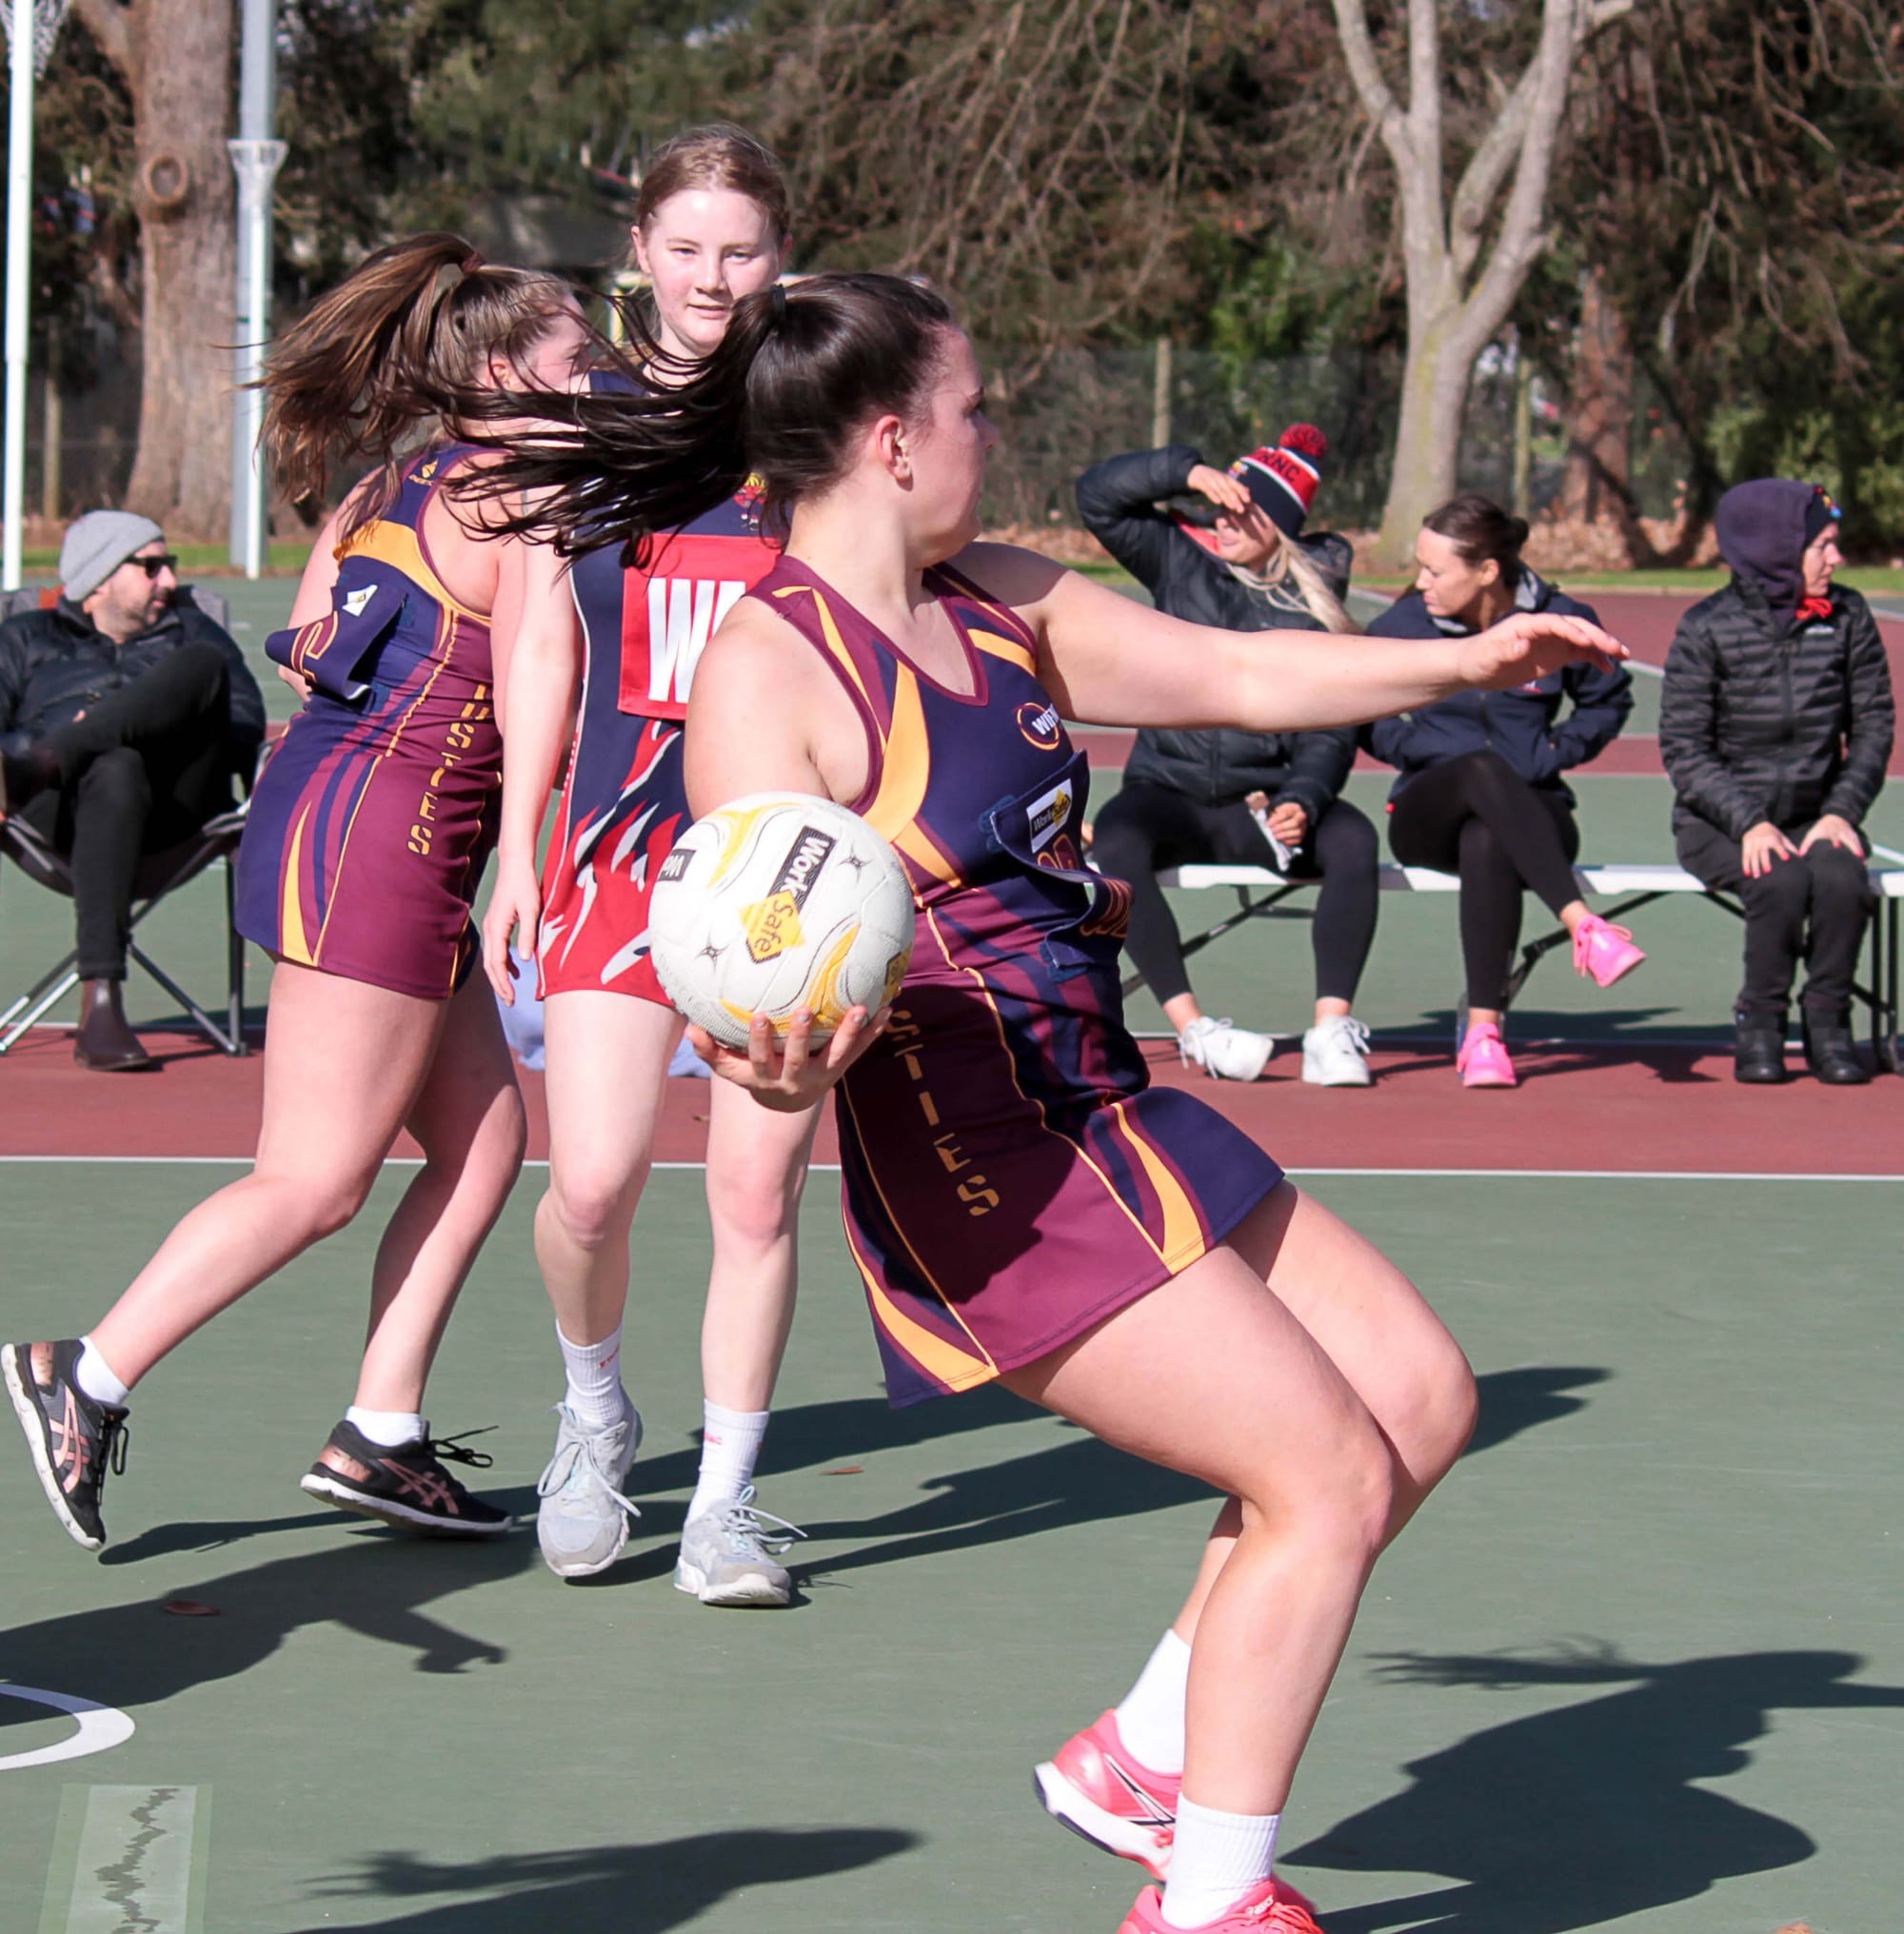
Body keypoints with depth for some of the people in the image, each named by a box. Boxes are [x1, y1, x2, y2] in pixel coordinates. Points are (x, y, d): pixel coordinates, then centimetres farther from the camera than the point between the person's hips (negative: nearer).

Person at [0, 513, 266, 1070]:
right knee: (115, 770, -41)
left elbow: (246, 727, 15)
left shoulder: (189, 630, 34)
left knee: (204, 665, -24)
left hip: (176, 802, 2)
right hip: (61, 809, -2)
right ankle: (99, 1007, -52)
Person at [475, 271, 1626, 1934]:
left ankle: (1147, 1755, 22)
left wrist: (1461, 662, 12)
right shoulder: (764, 672, -18)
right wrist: (788, 1061, -46)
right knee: (1328, 1474, -10)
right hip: (977, 1171, -9)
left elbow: (1236, 676, 18)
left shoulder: (996, 604, 8)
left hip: (1105, 1112, 10)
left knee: (1420, 1398, 12)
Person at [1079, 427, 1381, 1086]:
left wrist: (1301, 802, -23)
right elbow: (1097, 494, -1)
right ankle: (1192, 1029, -35)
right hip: (1168, 793, 0)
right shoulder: (1180, 557, 6)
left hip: (1263, 803, 0)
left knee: (1352, 838, -30)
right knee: (1116, 840, -34)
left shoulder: (1313, 607, 2)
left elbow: (1330, 734, -4)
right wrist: (1190, 472, -13)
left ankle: (1331, 1029, -33)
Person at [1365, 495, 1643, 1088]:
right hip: (1427, 813, 0)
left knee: (1486, 842, -40)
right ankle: (1581, 923, -48)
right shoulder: (1404, 625, 0)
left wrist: (1557, 752, 2)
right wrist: (1416, 746, -2)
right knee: (1484, 767, -38)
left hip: (1534, 812, 0)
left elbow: (1608, 700, 17)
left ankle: (1483, 1030, -39)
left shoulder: (1560, 622, -1)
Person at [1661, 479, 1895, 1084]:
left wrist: (1842, 813, -11)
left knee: (1841, 877, -30)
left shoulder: (1847, 617, 2)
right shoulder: (1708, 628, -7)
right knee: (1781, 880, -33)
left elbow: (1874, 725, 4)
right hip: (1720, 823, -2)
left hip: (1816, 814, 2)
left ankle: (1827, 1027, -12)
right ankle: (1759, 1028, -12)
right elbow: (1684, 749, -8)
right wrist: (1749, 824, -20)